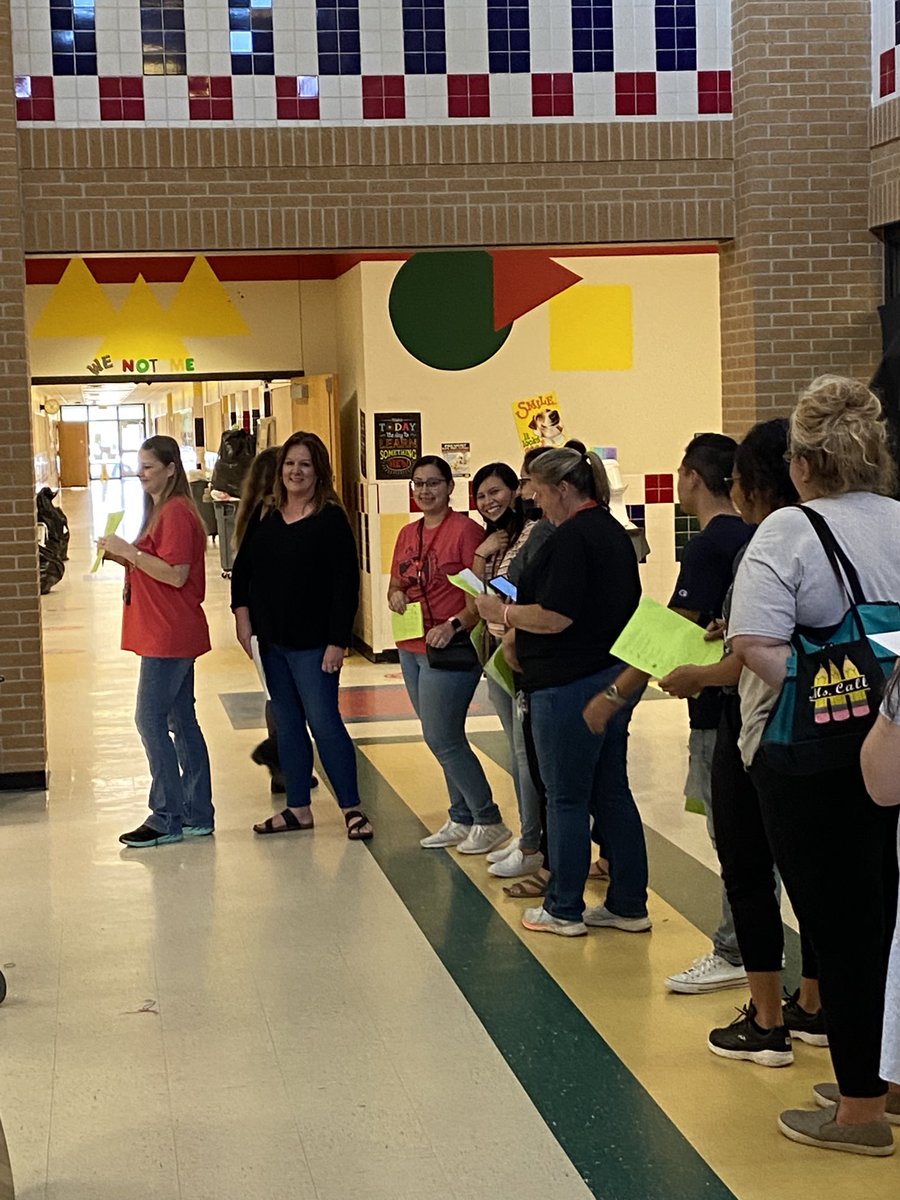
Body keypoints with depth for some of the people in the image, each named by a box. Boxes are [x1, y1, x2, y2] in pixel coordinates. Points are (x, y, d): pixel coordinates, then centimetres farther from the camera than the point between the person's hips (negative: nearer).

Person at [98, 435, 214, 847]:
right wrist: (123, 556, 7)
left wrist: (128, 551, -20)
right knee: (181, 721, 12)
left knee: (150, 719, -7)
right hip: (171, 635, 11)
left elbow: (176, 575, -23)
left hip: (169, 635, -11)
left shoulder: (176, 513, -16)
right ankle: (197, 816, 17)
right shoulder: (162, 510, 17)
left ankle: (167, 819, -2)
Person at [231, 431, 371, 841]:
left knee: (324, 721, -5)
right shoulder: (265, 515, 8)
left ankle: (352, 808, 4)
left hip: (312, 642, -6)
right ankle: (298, 808, 20)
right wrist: (242, 614, 1)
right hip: (271, 639, 6)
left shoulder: (331, 519, -10)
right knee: (287, 724, 12)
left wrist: (337, 642, -16)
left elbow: (346, 584, -13)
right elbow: (242, 568, 13)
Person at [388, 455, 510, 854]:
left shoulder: (465, 529, -10)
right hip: (412, 649, 8)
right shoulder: (408, 534, 13)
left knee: (443, 739, -7)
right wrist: (395, 594, -1)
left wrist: (454, 625, -24)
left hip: (450, 649, -8)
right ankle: (462, 820, 23)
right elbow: (395, 584, 22)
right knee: (443, 741, 13)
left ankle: (488, 822, 4)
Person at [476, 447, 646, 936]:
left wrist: (504, 612, -7)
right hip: (612, 675, 9)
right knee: (611, 793, 13)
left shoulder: (571, 538, -17)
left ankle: (563, 909, 10)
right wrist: (520, 632, 18)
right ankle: (628, 905, 18)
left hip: (571, 685, -9)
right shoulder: (613, 531, 14)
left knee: (566, 799, 1)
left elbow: (555, 617, -23)